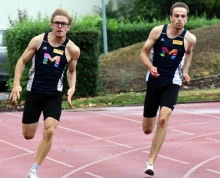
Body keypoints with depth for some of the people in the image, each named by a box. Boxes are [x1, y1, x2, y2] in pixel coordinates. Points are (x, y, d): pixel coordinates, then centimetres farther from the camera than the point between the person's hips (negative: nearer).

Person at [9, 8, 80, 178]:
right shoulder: (38, 40, -10)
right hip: (34, 92, 0)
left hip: (54, 95, 0)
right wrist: (16, 84, -9)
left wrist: (72, 88, -5)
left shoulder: (72, 49, -7)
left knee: (49, 132, -17)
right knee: (28, 135, 6)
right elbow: (22, 61, 1)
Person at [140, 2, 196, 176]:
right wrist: (150, 67, -21)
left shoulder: (189, 38, -7)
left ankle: (151, 162, -17)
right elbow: (144, 53, -2)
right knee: (147, 129, 7)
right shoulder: (158, 31, -10)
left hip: (172, 83, -1)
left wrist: (185, 71, 5)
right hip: (154, 81, 1)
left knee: (163, 119, -25)